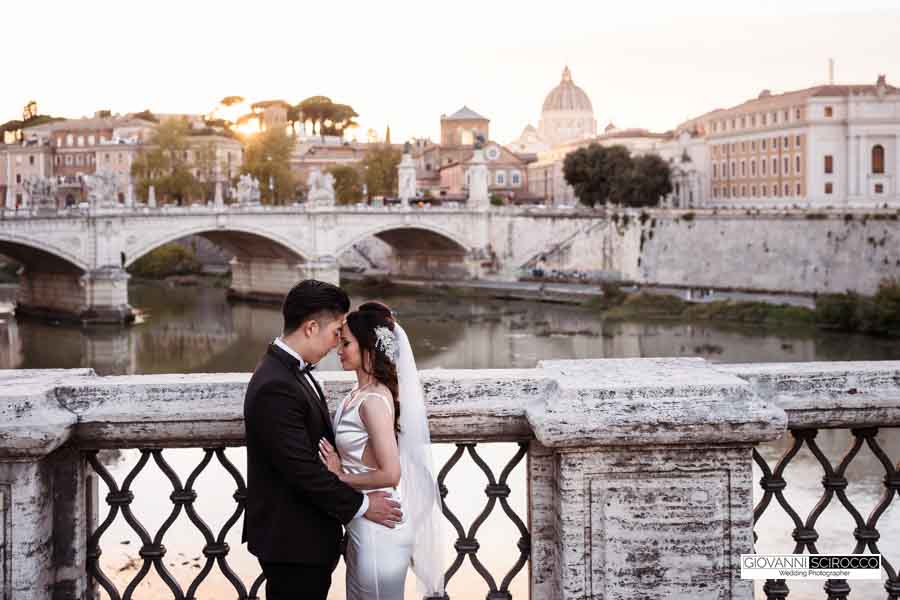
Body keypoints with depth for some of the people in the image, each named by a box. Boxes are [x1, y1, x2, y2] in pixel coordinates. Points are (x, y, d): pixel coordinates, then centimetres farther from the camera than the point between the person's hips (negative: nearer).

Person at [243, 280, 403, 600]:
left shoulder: (291, 370, 8)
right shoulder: (275, 388, -25)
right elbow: (303, 469, -24)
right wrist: (360, 505, -14)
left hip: (304, 535, 10)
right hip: (293, 541, -10)